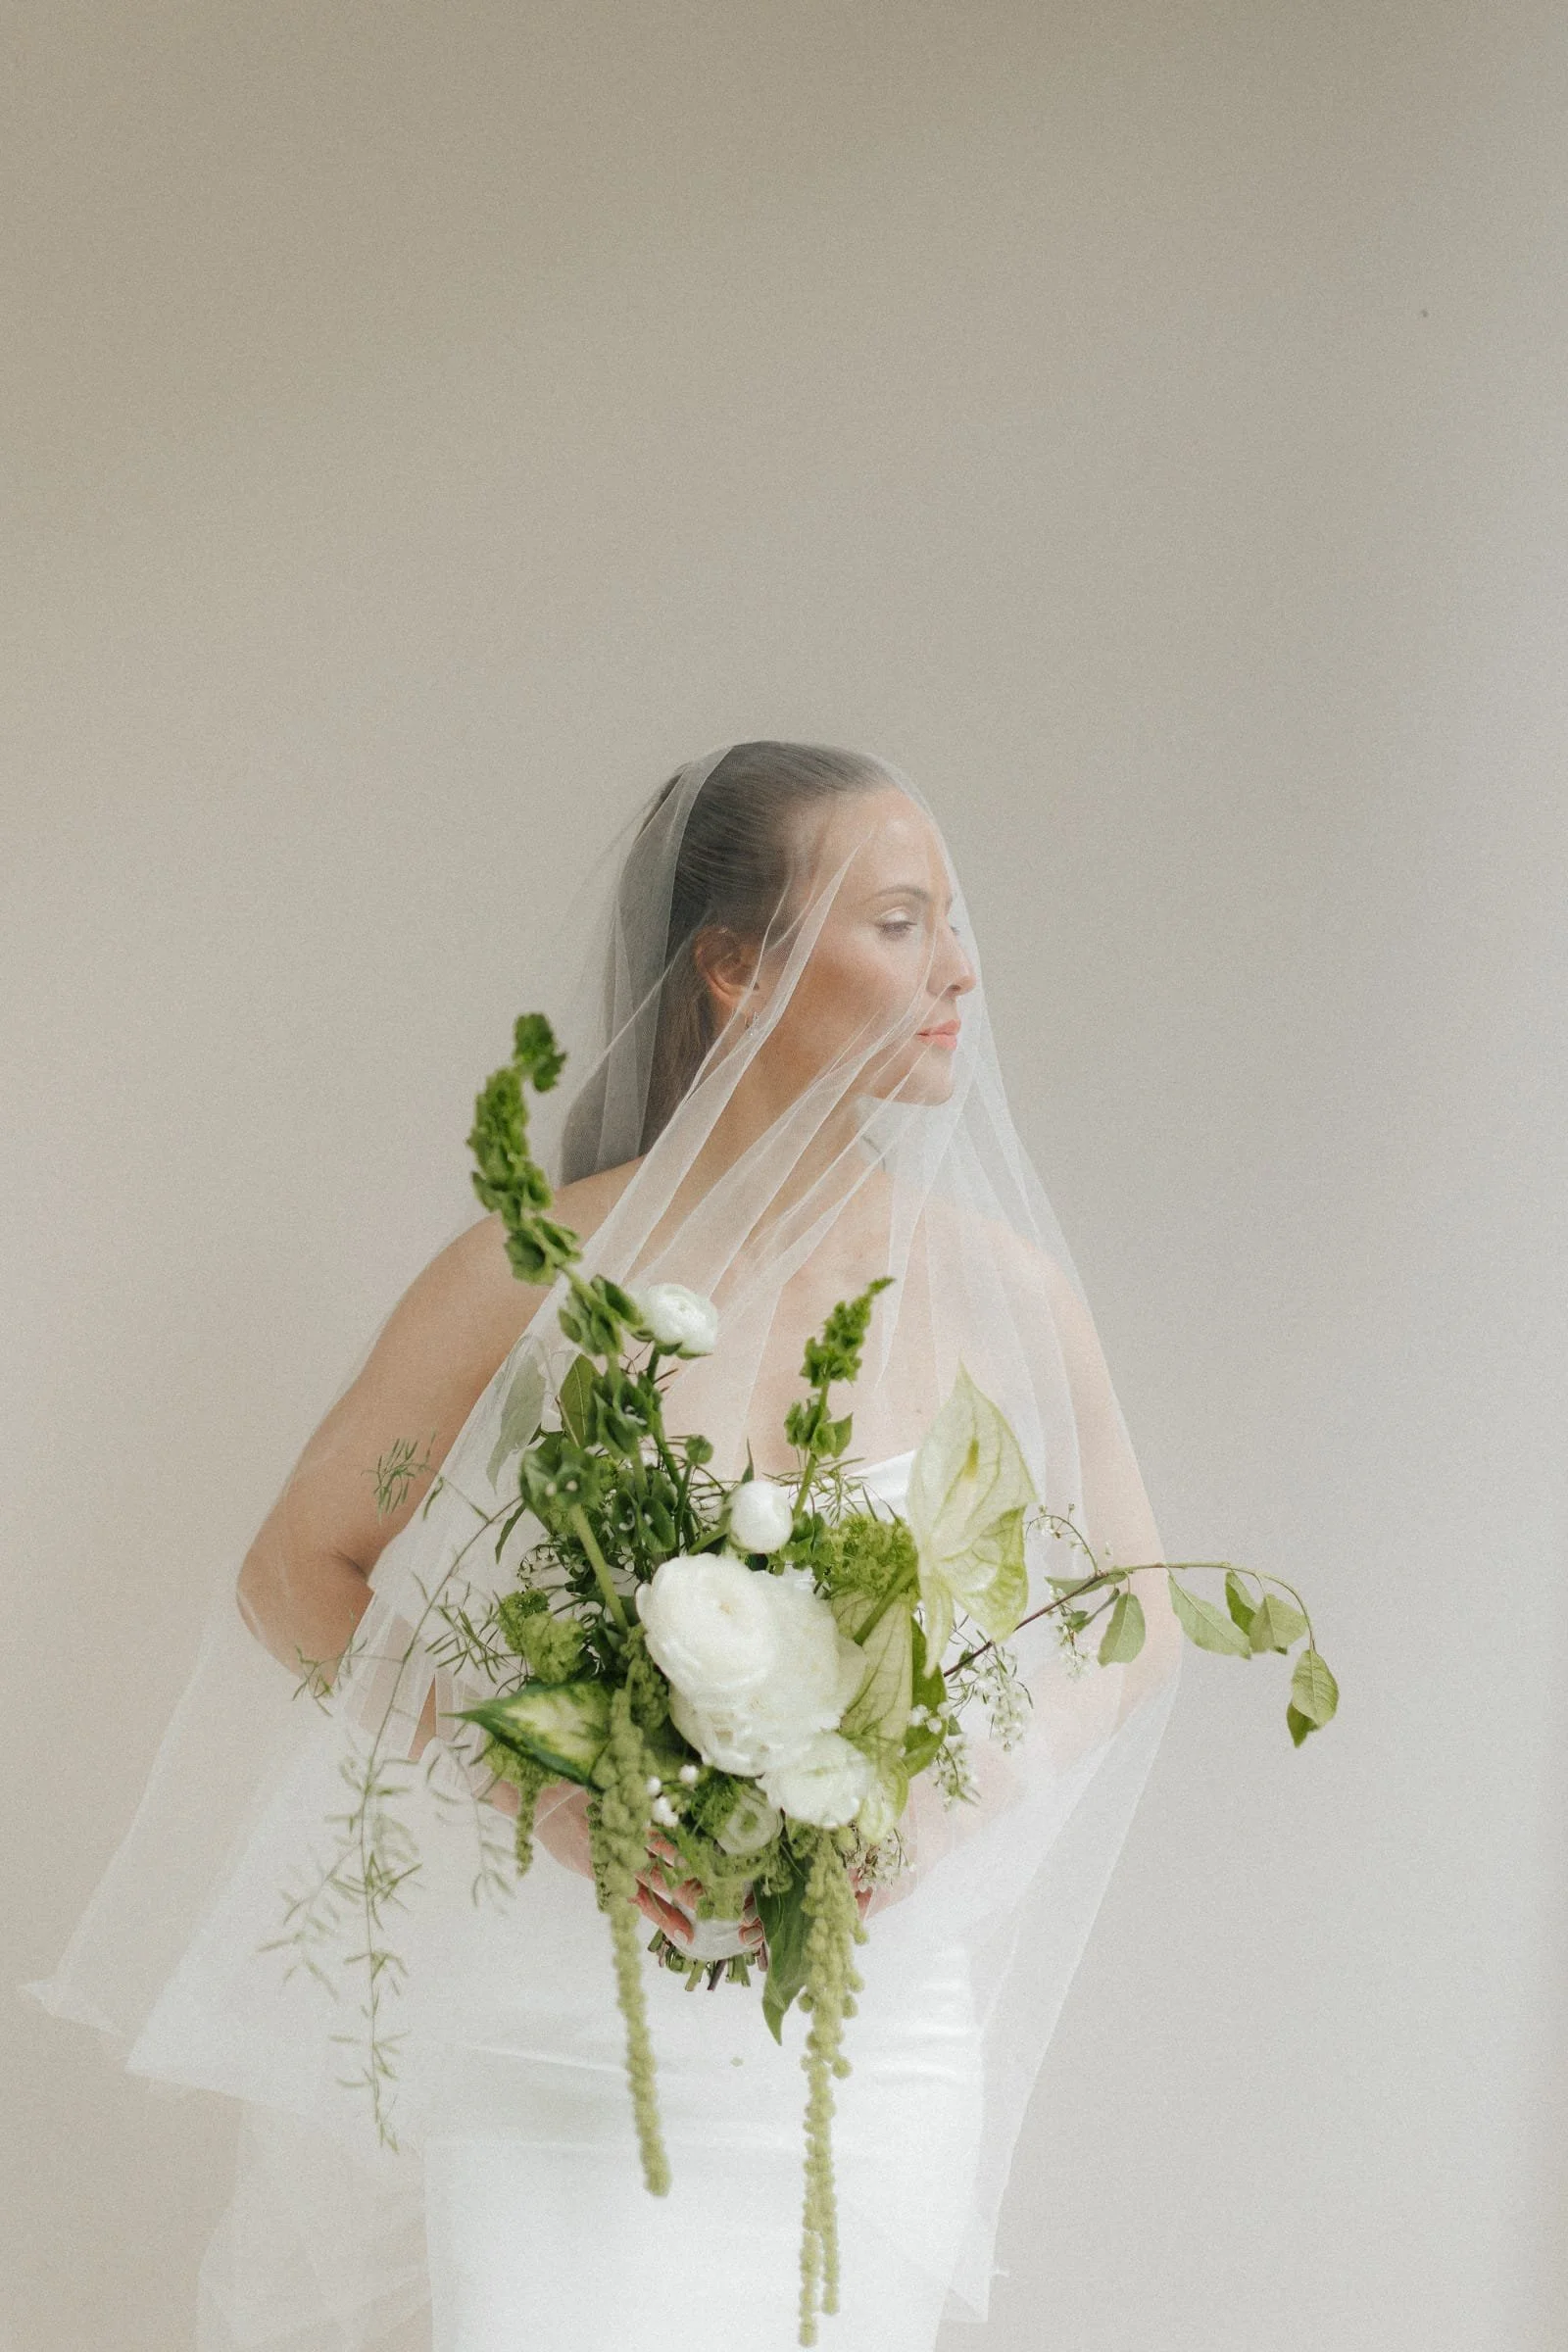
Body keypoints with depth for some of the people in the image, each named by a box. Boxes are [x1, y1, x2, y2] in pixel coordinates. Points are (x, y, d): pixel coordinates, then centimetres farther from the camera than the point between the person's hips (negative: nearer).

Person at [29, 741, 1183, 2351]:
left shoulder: (1000, 1288, -2)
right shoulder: (543, 1276, -8)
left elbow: (1134, 1618, 10)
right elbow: (297, 1574, 3)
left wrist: (947, 1800, -9)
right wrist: (531, 1778, -13)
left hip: (873, 2051, 2)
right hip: (562, 2038, -2)